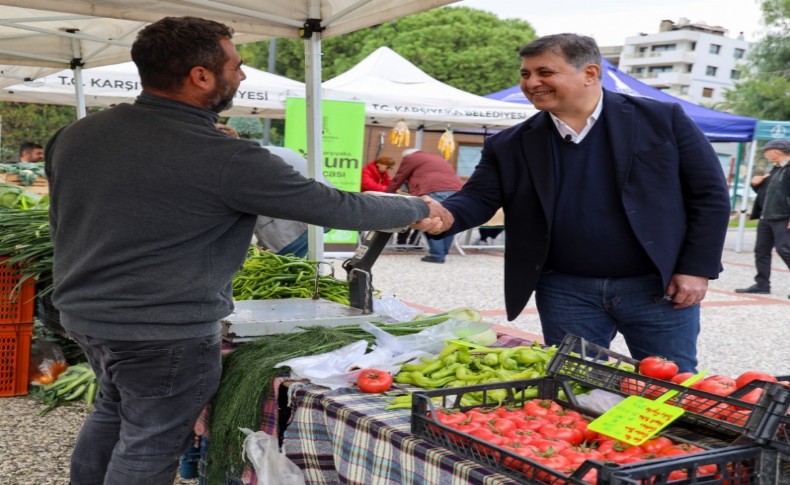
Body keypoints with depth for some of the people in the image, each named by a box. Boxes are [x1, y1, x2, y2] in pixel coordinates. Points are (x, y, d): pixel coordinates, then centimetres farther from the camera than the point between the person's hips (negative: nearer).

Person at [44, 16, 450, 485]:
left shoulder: (75, 135, -2)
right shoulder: (227, 159, -22)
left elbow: (61, 223, 12)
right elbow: (337, 207, -14)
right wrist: (419, 210, 1)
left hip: (81, 313, 7)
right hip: (168, 332, -7)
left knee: (113, 412, 27)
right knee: (150, 443, 9)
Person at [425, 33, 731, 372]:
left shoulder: (662, 120, -4)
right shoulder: (510, 145, 3)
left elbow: (710, 195, -2)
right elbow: (478, 197, -3)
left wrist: (696, 269, -9)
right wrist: (445, 216, -26)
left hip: (659, 288, -1)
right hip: (565, 293, 2)